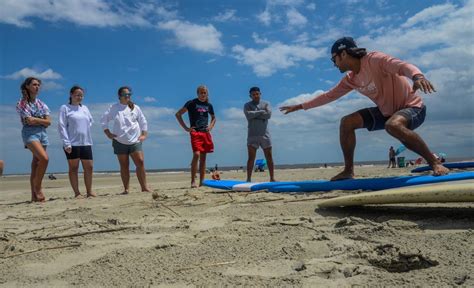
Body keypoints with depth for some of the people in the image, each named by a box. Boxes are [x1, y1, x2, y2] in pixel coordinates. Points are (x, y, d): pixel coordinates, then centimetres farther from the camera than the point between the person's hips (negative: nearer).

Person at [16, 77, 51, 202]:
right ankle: (37, 187, -9)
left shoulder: (42, 104, 15)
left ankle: (34, 196, 4)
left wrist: (35, 119, -5)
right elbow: (29, 120, -11)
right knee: (44, 158, -25)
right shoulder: (22, 103, 1)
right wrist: (42, 120, 1)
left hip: (43, 133, 5)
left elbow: (48, 122, 5)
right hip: (30, 132, -5)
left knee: (36, 164, 3)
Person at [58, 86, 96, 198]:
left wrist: (86, 129, 8)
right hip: (72, 143, -5)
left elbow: (91, 121, 26)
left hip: (86, 142, 5)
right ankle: (77, 193, 7)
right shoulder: (65, 108, -1)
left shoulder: (85, 108, 14)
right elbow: (62, 126, -7)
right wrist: (67, 143, -14)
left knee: (89, 167, 4)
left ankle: (89, 191, 14)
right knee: (73, 168, 3)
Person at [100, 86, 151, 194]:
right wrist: (108, 133, 0)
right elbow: (103, 120, 7)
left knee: (140, 163, -11)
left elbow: (143, 122, 13)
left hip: (135, 141, 0)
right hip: (120, 142, 0)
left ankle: (144, 187, -8)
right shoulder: (113, 108, 4)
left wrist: (144, 134, 5)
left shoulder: (135, 108, 7)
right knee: (124, 166, 3)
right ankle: (126, 189, 8)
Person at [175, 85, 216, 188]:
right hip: (195, 133, -5)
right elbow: (178, 114, -1)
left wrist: (211, 126, 10)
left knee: (203, 157, 5)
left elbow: (213, 118, 30)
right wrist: (186, 128, -6)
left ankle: (202, 182, 10)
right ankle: (193, 181, -12)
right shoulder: (191, 103, -1)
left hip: (205, 133, 5)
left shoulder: (209, 105, 14)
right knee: (196, 154, -19)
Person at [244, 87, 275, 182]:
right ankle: (248, 179, -1)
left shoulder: (266, 104, 11)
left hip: (265, 134, 2)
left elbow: (268, 114, -8)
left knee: (269, 157, 4)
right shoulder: (247, 105, 7)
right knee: (251, 157, -3)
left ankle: (272, 178, 12)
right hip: (252, 135, -2)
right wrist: (261, 112, -8)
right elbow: (249, 115, -14)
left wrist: (255, 115, -8)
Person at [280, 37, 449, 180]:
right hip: (386, 111, 8)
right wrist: (301, 106, 12)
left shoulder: (374, 59, -21)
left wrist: (417, 76, -59)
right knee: (346, 122, -2)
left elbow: (402, 66, -37)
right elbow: (329, 96, 11)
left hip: (412, 107, -8)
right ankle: (348, 171, 4)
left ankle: (435, 163, -23)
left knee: (392, 125, -40)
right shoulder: (351, 79, 2)